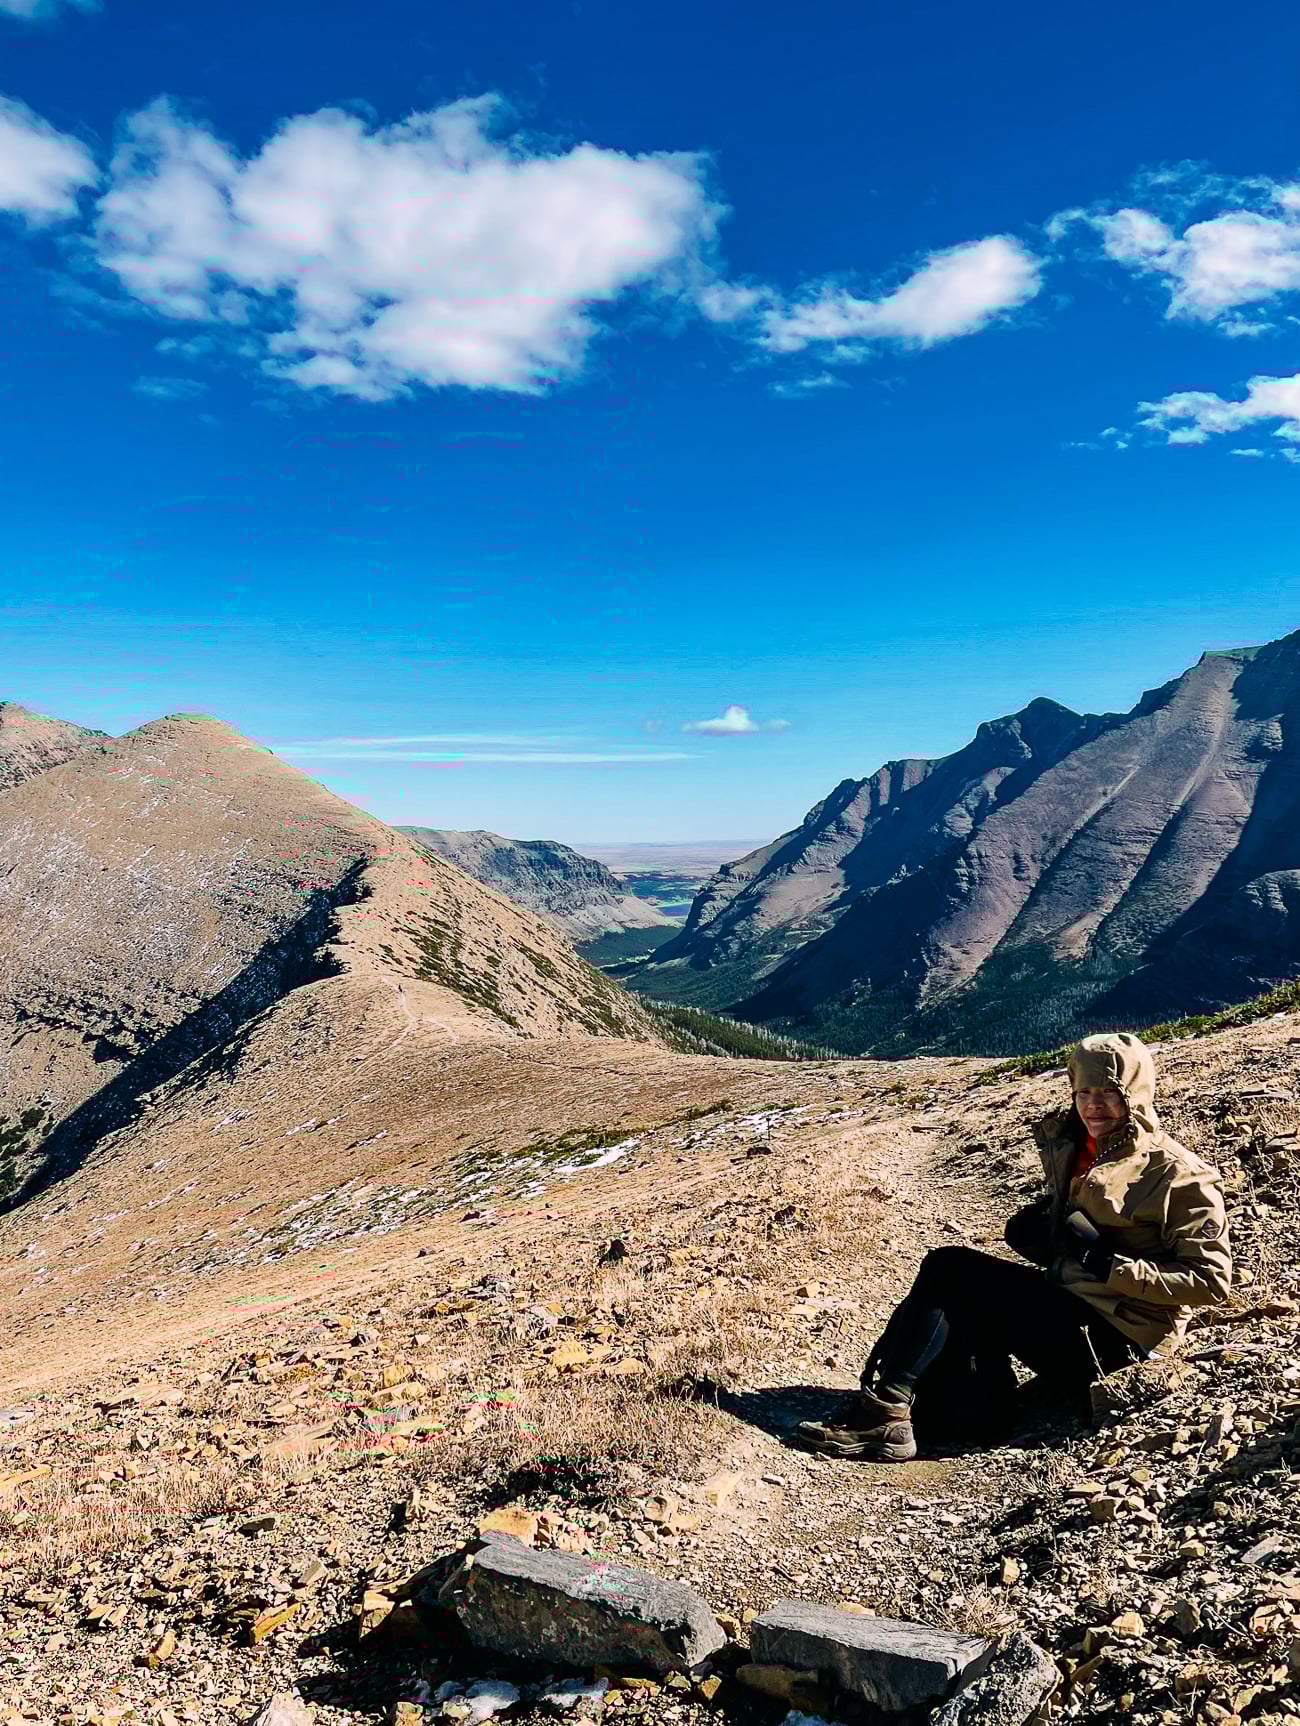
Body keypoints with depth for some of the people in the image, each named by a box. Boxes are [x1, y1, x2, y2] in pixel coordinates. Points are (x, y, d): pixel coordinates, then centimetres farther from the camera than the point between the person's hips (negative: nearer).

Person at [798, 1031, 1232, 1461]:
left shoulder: (1178, 1175, -9)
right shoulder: (1073, 1151, 13)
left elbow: (1211, 1279, -14)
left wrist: (1110, 1266, -20)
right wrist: (1037, 1228, 2)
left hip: (1113, 1340, -8)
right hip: (1065, 1304, 8)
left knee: (948, 1270, -17)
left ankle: (886, 1411, -18)